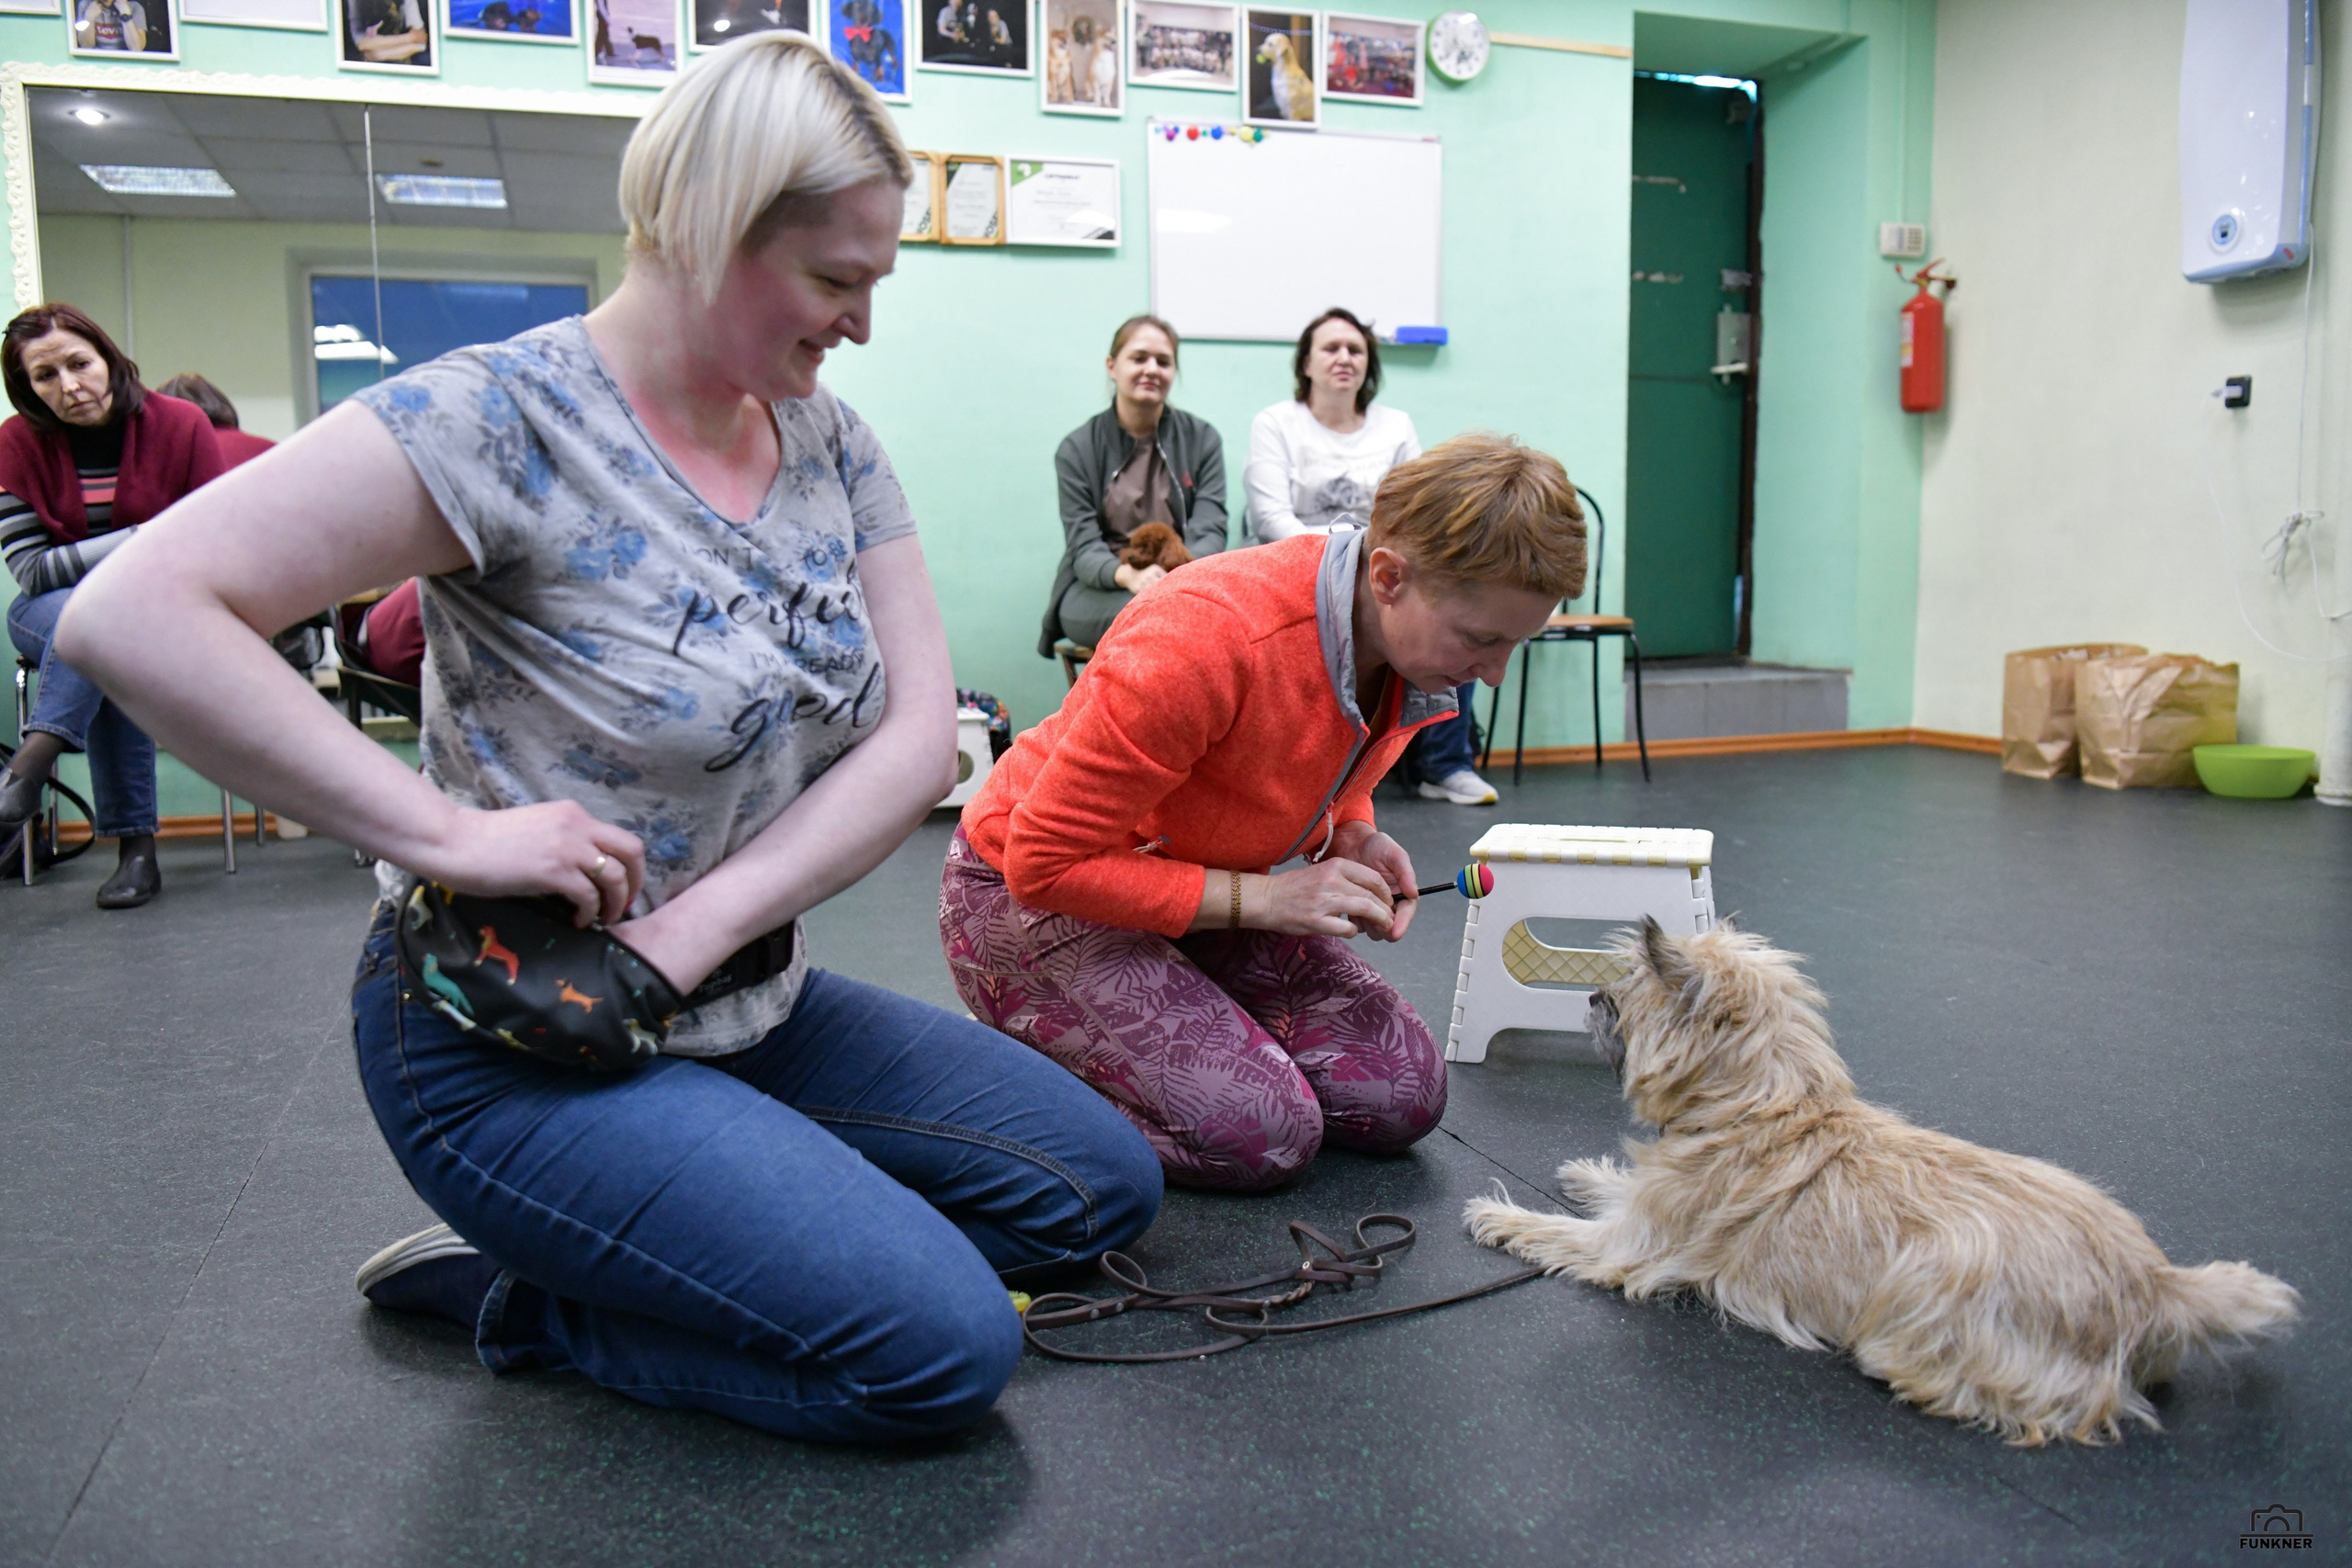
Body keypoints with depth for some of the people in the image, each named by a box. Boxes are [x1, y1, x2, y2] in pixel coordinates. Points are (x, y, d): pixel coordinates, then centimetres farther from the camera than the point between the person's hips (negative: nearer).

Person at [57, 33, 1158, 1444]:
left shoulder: (831, 443, 2)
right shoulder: (504, 418, -18)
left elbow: (918, 733, -5)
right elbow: (134, 614, -25)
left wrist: (695, 929, -17)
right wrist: (447, 830, -29)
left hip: (749, 1002, 8)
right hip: (518, 1045, -7)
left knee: (1104, 1183, 9)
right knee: (947, 1348, -17)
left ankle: (628, 1248, 10)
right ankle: (526, 1296, 5)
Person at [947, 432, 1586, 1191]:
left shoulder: (1417, 636, -10)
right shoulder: (1206, 638, -35)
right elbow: (1045, 861, -29)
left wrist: (1353, 839, -11)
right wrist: (1258, 897, -28)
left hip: (1197, 888, 7)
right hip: (1032, 898, -7)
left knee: (1405, 1096, -5)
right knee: (1262, 1134, -22)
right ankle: (1024, 1054, 3)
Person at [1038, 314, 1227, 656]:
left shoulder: (1202, 439, 11)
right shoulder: (1077, 449, 6)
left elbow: (1210, 529, -1)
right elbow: (1083, 547, -4)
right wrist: (1127, 575, -29)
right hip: (1095, 590, -1)